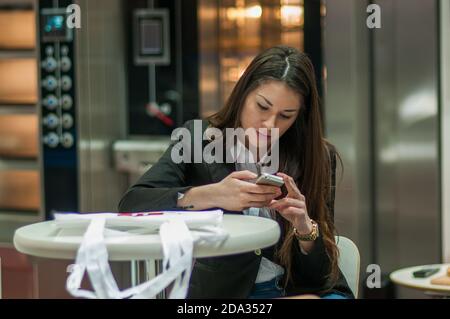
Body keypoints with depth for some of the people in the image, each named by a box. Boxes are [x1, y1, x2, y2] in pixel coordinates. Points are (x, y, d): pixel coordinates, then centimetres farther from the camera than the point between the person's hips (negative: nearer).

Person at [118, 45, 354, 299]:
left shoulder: (319, 158, 2)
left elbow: (319, 271, 2)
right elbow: (131, 204, -16)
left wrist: (305, 227, -20)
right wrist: (211, 195, -30)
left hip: (300, 288, 2)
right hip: (221, 290, -2)